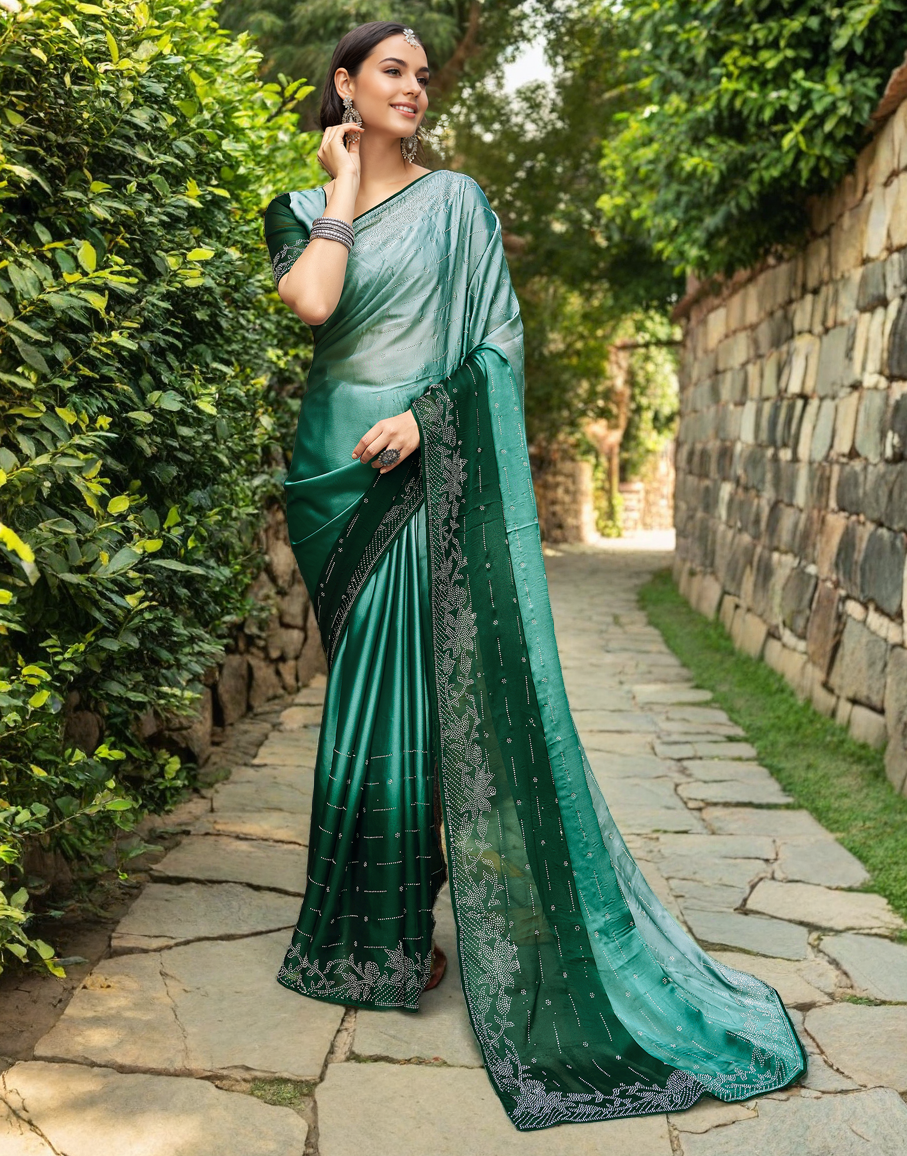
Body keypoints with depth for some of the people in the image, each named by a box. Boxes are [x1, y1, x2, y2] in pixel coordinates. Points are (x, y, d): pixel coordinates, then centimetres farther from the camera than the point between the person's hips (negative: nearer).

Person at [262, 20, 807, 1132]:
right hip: (338, 471, 2)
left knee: (423, 677, -6)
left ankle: (395, 931, 6)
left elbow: (498, 339, 2)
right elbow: (312, 300, -10)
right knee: (368, 676, 6)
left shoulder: (455, 200, 9)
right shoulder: (304, 207, 13)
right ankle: (372, 924, 19)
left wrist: (426, 414, -13)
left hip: (430, 468, -2)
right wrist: (346, 184, 1)